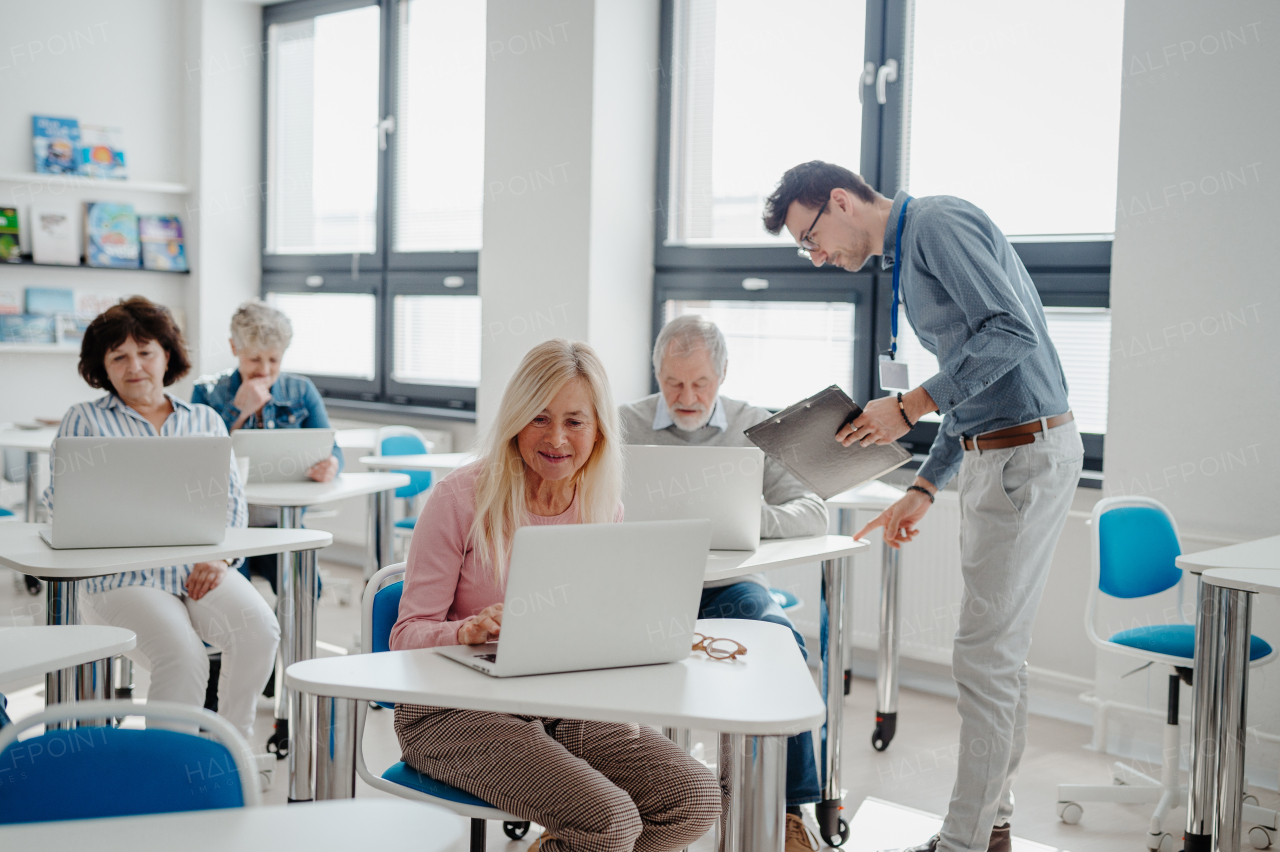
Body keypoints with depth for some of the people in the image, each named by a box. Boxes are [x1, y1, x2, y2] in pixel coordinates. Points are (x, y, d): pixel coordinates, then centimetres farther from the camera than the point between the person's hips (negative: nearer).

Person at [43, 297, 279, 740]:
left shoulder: (205, 419, 19)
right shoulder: (84, 420, 12)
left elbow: (231, 499, 13)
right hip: (122, 577, -3)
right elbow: (59, 503, 6)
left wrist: (220, 555, -6)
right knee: (183, 657, -30)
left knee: (259, 629, -26)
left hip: (201, 570, 3)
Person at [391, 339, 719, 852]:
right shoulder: (461, 497, -10)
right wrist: (468, 631, -31)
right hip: (455, 710, -5)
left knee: (697, 801, -13)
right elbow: (408, 634, -10)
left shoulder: (603, 507, 5)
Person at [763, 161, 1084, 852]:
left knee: (986, 654, -5)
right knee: (998, 647, 14)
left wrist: (910, 405, -21)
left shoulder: (939, 223, -11)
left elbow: (1011, 332, -23)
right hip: (992, 454, 10)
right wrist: (923, 489, 19)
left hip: (1028, 452, -10)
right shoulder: (906, 256, 20)